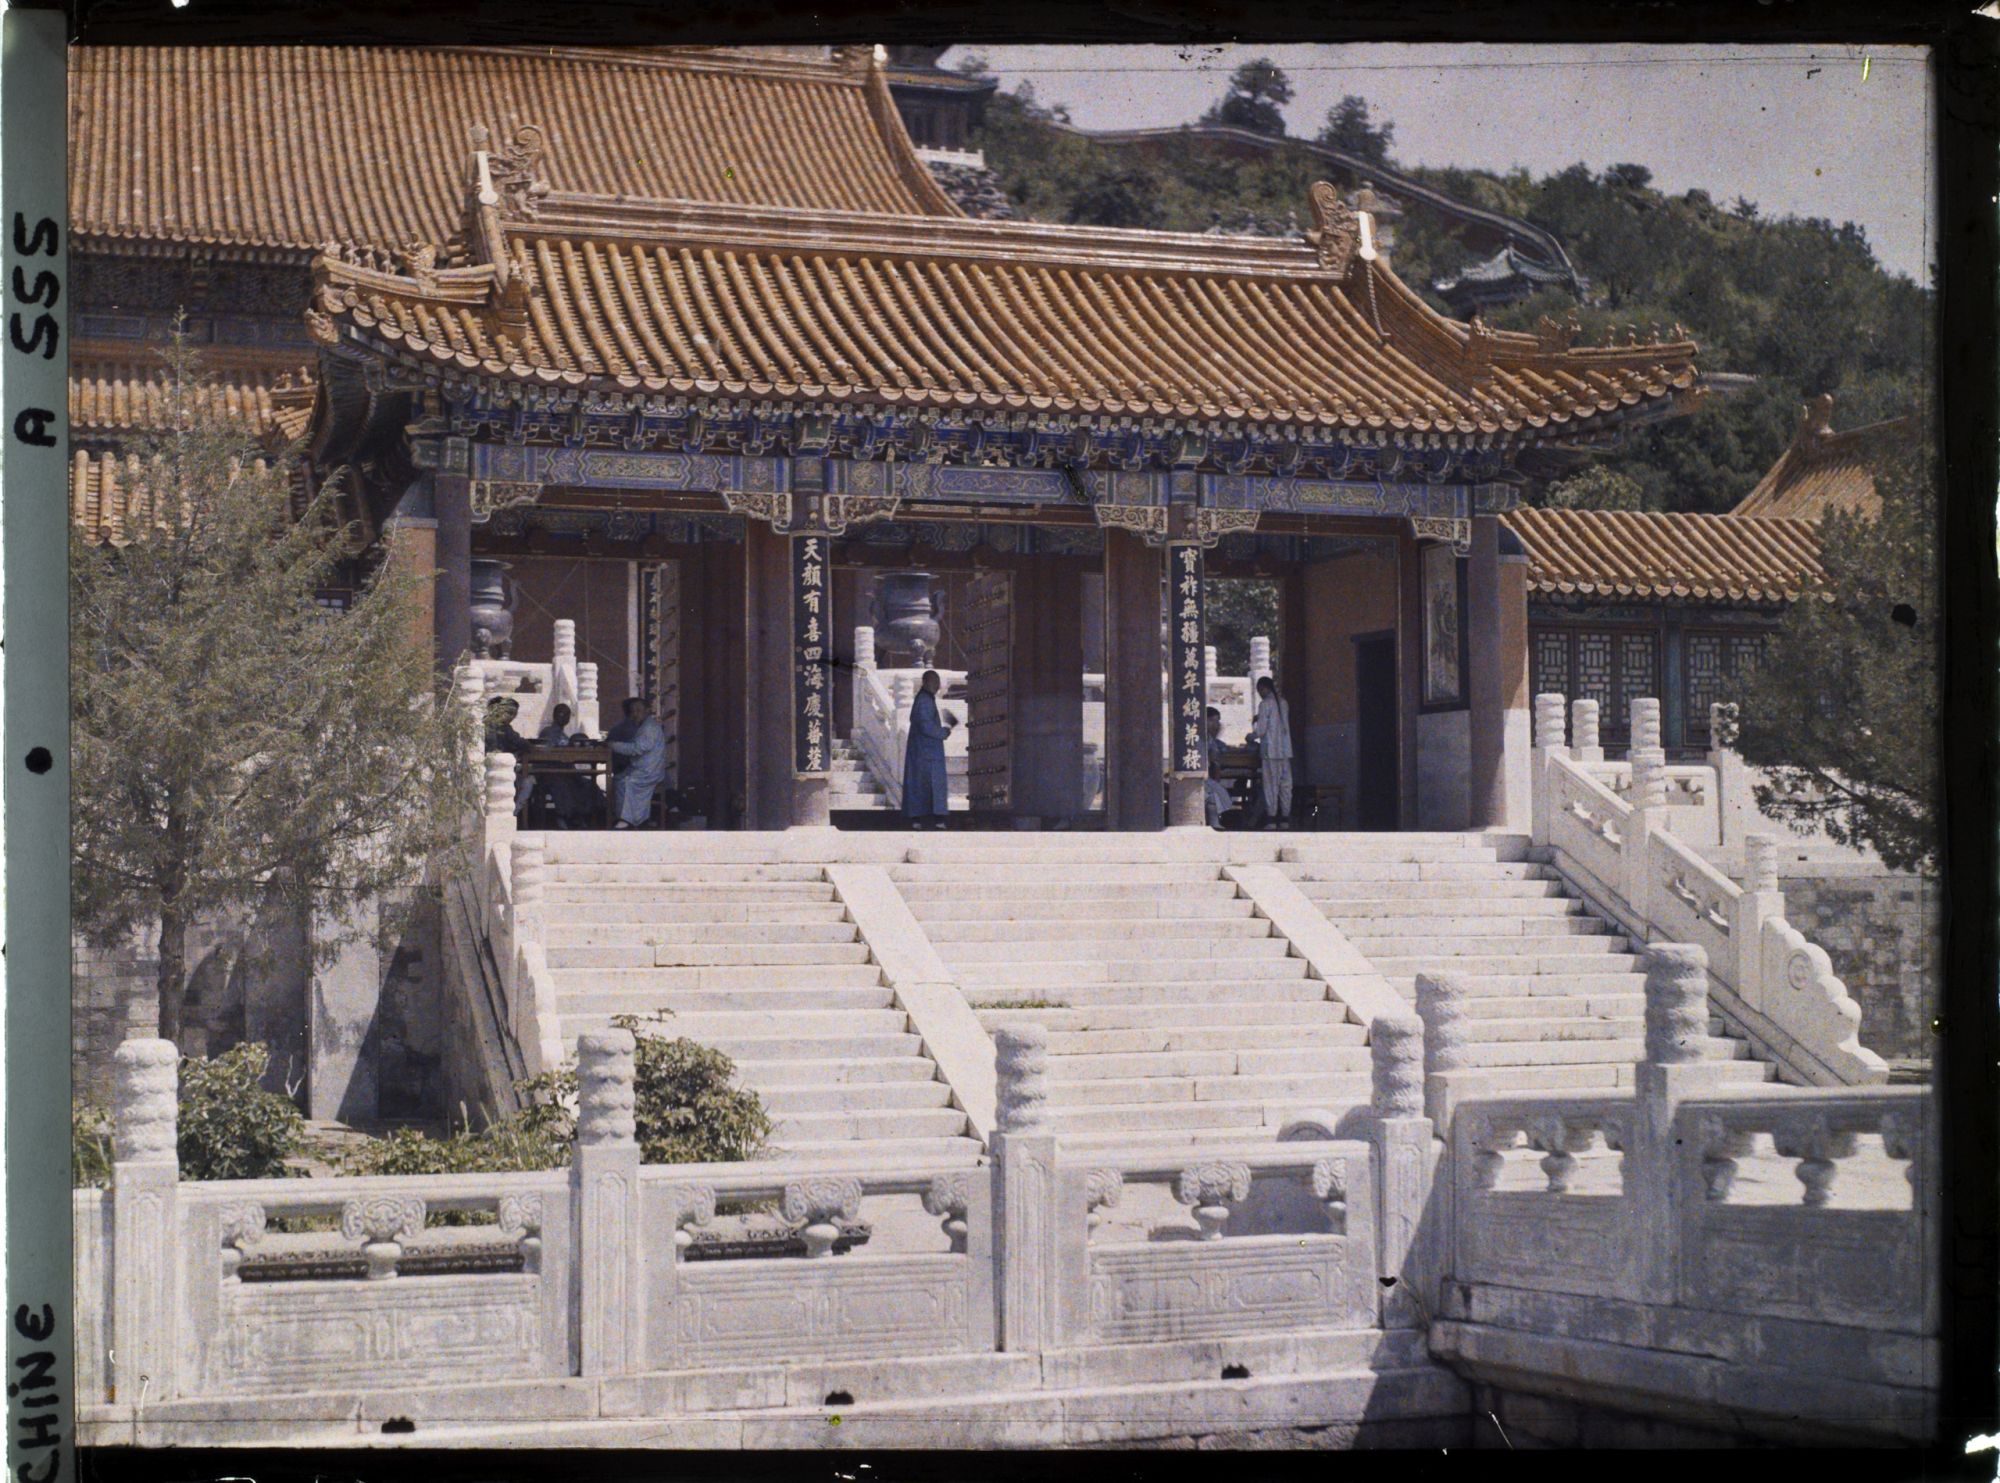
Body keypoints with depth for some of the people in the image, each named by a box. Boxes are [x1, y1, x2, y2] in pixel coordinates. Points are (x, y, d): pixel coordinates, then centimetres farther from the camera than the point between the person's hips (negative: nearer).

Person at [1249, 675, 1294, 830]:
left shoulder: (1265, 704, -9)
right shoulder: (1283, 702, 10)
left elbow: (1261, 730, -10)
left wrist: (1251, 736, 9)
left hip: (1271, 749, -6)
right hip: (1285, 749, 6)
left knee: (1271, 783, -3)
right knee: (1285, 783, 7)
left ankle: (1271, 818, -4)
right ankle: (1285, 817, 8)